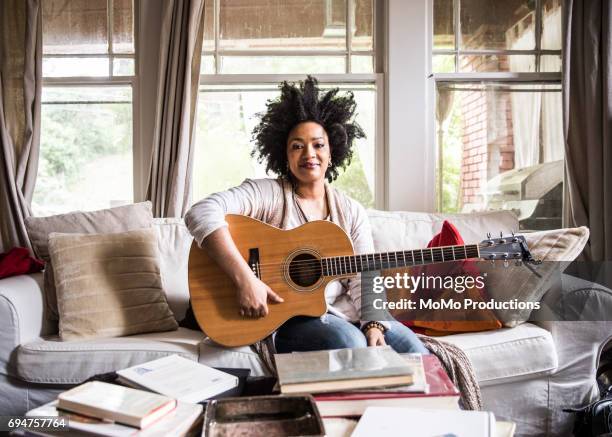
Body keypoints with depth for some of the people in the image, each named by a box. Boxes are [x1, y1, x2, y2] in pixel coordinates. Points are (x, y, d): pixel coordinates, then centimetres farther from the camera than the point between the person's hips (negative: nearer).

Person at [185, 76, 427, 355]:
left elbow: (365, 280, 3)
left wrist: (374, 325, -16)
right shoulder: (268, 194, -7)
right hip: (284, 319, -4)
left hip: (345, 312, 5)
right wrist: (245, 279, -31)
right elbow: (201, 214, -23)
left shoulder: (351, 211, 8)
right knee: (350, 342, -31)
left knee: (414, 350, -13)